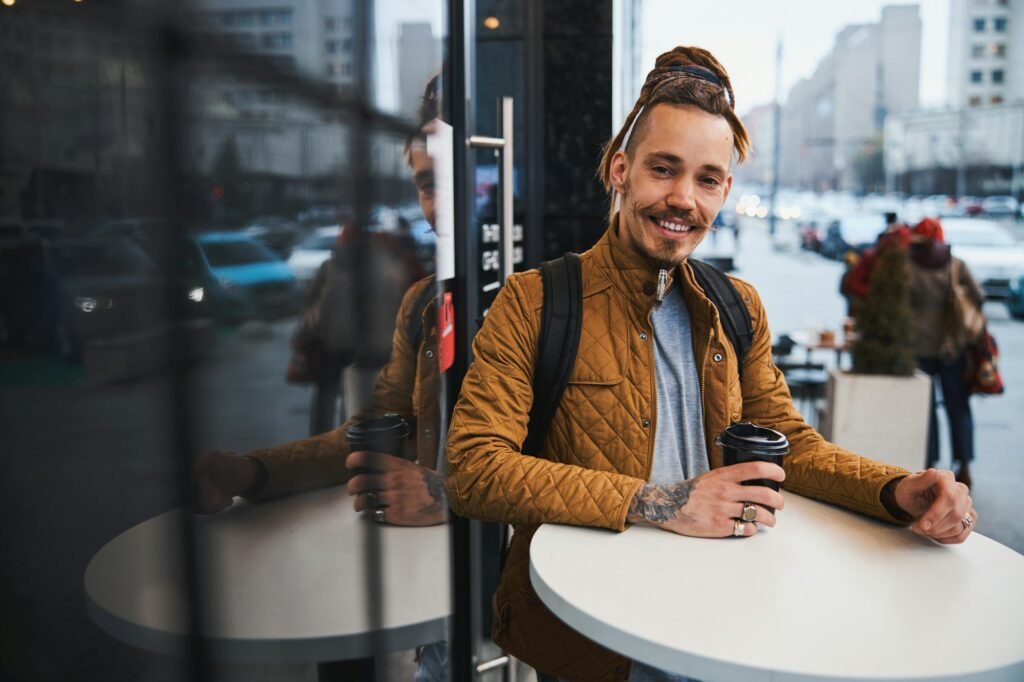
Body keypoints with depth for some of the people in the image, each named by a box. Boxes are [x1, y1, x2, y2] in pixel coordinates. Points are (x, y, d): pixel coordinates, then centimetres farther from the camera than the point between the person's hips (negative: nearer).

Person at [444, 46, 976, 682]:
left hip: (721, 598, 4)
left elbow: (789, 439, 10)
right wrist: (655, 503, -23)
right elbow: (473, 470, -17)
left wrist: (898, 491, -10)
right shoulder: (533, 303, -8)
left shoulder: (738, 308, 10)